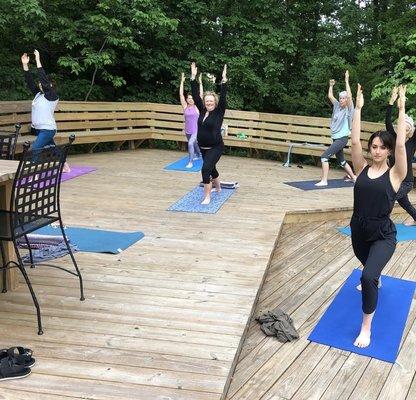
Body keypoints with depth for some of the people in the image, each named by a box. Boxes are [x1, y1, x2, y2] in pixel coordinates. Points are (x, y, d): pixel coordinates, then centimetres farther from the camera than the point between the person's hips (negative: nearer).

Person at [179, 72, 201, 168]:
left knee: (190, 143, -25)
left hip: (196, 131, -4)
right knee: (194, 144, 23)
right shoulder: (185, 107, -1)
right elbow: (181, 94, -6)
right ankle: (199, 155, 51)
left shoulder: (197, 107, -6)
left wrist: (200, 83, -17)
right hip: (188, 131, 4)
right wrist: (182, 82, -9)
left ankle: (191, 162, -19)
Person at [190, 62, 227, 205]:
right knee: (211, 168, 24)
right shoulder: (202, 110, 2)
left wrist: (224, 80, -28)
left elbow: (223, 97, -21)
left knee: (206, 169, -21)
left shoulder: (219, 112, -9)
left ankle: (207, 196, -14)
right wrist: (193, 77, -8)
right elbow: (195, 95, -1)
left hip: (215, 147, -6)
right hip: (203, 147, 6)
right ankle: (218, 188, 49)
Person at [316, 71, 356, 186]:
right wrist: (331, 85, 9)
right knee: (341, 161, 18)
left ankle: (324, 180, -19)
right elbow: (330, 96, 17)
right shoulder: (337, 106, 10)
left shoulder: (349, 109, -8)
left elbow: (349, 96, -22)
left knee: (325, 156, -19)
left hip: (342, 138, -8)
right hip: (335, 138, 8)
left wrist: (346, 81, -21)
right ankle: (353, 177, 34)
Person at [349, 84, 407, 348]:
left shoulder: (395, 174, -9)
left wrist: (402, 109, -18)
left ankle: (367, 328, -8)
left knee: (367, 277, -24)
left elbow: (401, 145, -19)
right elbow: (355, 141, -9)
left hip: (383, 236, -5)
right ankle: (375, 281, 69)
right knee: (369, 271, 32)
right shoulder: (363, 169, -1)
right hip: (358, 231, 5)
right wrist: (358, 108, -9)